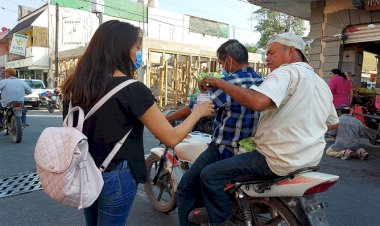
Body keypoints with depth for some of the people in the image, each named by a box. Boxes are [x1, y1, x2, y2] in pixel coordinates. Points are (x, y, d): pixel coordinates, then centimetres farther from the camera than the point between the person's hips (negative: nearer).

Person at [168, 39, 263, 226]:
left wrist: (166, 119, -1)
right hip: (252, 150, 9)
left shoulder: (227, 82, -18)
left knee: (186, 189, 5)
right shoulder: (261, 81, 4)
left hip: (225, 151, -8)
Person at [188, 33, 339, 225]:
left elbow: (257, 101, -35)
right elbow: (333, 123, 22)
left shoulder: (287, 72, -16)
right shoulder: (322, 83, 13)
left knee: (209, 174, -7)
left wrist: (218, 82, -25)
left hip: (280, 162, -10)